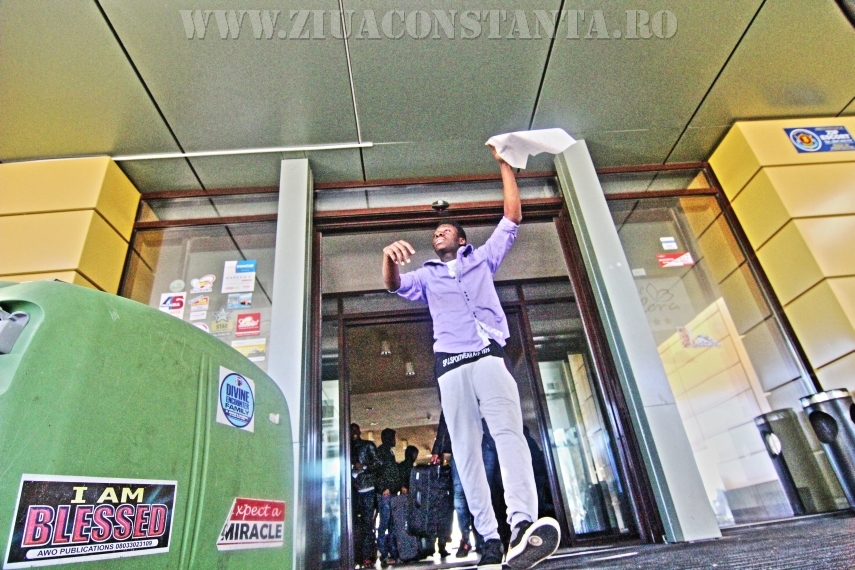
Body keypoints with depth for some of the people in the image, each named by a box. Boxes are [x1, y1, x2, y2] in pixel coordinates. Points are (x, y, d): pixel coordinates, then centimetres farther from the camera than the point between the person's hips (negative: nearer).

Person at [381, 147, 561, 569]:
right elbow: (394, 284, 9)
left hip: (488, 356, -2)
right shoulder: (426, 276, 28)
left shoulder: (483, 258, 26)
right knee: (465, 450, -5)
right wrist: (390, 257, -14)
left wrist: (504, 165, 24)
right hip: (451, 365, 2)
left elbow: (512, 216, 22)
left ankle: (523, 525, -35)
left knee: (508, 430, -23)